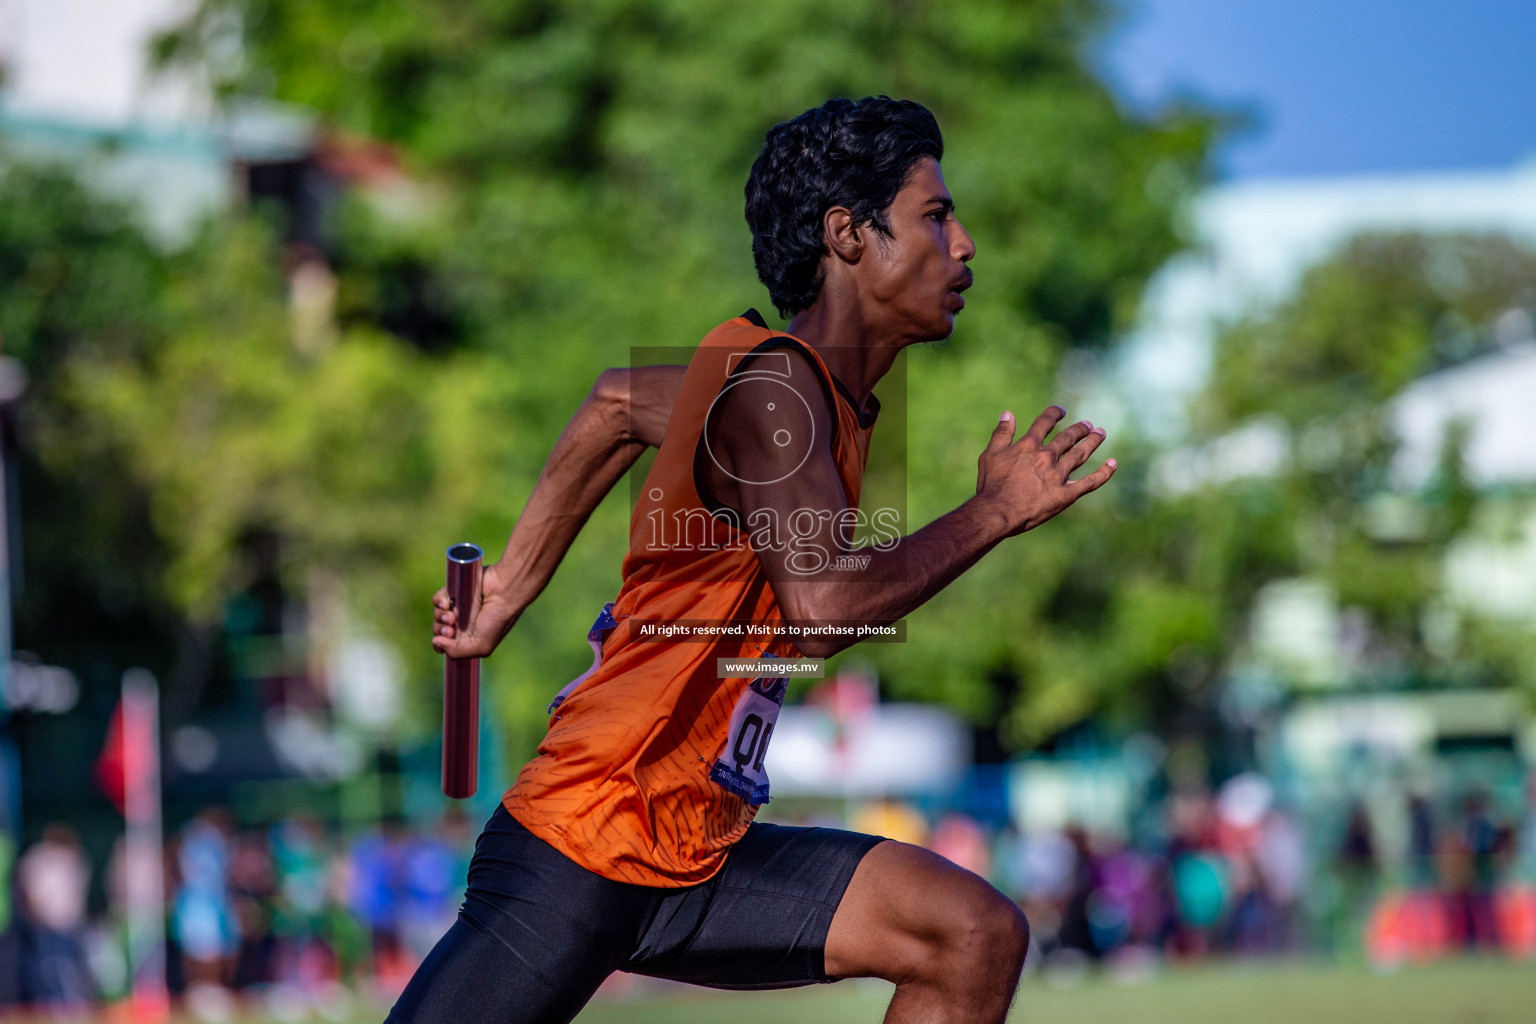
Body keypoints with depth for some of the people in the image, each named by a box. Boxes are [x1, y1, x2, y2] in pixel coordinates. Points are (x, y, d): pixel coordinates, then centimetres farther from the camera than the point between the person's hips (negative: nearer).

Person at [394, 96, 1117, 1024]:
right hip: (584, 850, -9)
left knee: (977, 937, -5)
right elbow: (821, 606, -30)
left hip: (695, 862, 9)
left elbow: (619, 403, 31)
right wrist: (995, 513, -17)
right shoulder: (770, 384, -15)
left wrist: (513, 589, 30)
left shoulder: (818, 384, 13)